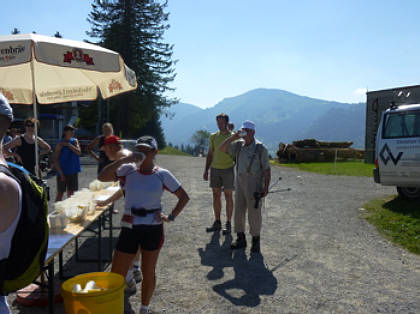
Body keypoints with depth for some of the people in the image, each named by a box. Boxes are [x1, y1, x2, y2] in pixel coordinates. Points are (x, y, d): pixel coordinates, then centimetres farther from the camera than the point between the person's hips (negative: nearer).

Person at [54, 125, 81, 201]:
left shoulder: (75, 141, 5)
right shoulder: (60, 144, -7)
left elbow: (79, 152, -9)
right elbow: (55, 160, -8)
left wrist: (69, 145, -15)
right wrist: (61, 173, -14)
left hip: (73, 172, 4)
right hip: (63, 172, -4)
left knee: (70, 193, 12)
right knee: (60, 193, 2)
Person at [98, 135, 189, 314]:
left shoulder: (162, 175, -3)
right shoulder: (128, 170, 0)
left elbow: (184, 197, 4)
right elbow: (102, 177, -11)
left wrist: (171, 217, -6)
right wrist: (122, 160, -17)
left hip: (153, 229, -1)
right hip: (129, 228, 1)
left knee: (148, 273, 13)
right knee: (116, 275, 4)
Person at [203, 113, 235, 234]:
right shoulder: (213, 136, 8)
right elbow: (210, 155, 13)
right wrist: (206, 170, 8)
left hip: (228, 169, -4)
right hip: (215, 169, 4)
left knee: (228, 196, 1)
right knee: (216, 196, 8)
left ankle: (228, 224, 9)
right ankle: (217, 222, 17)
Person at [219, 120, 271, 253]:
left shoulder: (261, 148, -10)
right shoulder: (239, 145, 5)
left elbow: (267, 169, -9)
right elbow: (222, 148, 1)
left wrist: (266, 187, -16)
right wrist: (233, 137, -11)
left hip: (255, 184, -5)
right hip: (240, 183, 5)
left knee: (254, 213, 0)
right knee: (239, 211, 8)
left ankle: (256, 241, 15)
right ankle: (241, 240, 21)